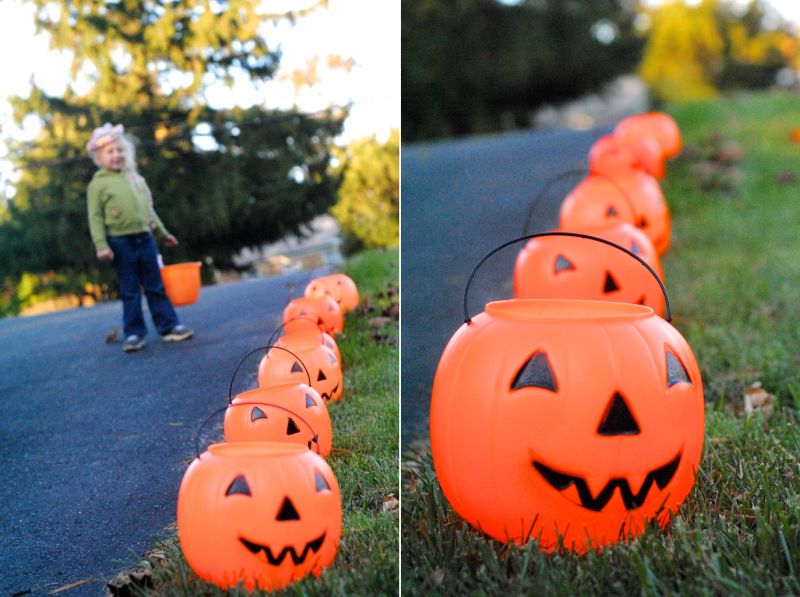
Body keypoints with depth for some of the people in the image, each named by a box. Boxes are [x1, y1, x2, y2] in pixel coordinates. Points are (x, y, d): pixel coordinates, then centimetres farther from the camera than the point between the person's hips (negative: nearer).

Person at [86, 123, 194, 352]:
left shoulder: (135, 178, 12)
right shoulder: (98, 184, -2)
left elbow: (148, 208, 20)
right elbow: (95, 218, -6)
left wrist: (163, 233, 23)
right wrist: (101, 245, -14)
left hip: (145, 237, 4)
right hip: (120, 242, -4)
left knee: (155, 286, 7)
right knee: (129, 291, 2)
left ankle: (168, 326, 12)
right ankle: (134, 333, 9)